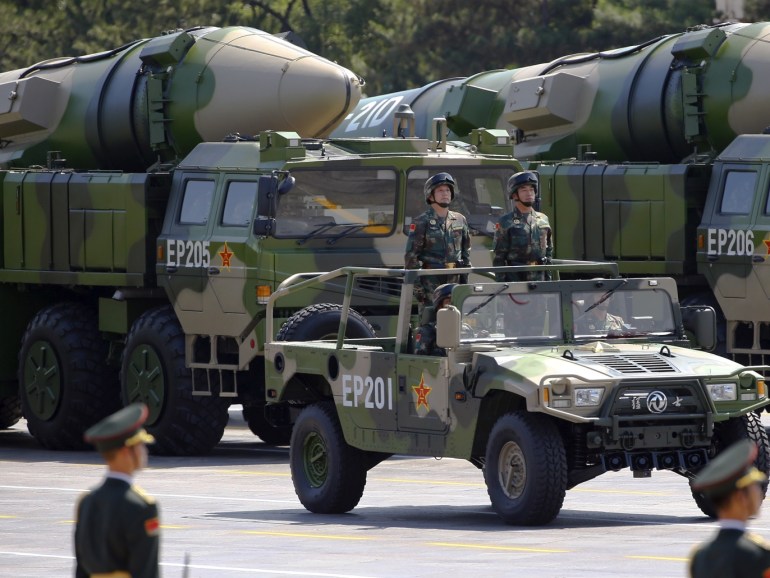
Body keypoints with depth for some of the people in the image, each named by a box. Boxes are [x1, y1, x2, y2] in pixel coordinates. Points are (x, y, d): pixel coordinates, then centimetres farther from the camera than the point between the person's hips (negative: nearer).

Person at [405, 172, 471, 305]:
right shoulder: (422, 223, -2)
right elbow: (411, 257, -4)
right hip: (430, 286, -5)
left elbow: (466, 252, 21)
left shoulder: (460, 220, 14)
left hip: (454, 283, 5)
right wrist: (417, 288, -10)